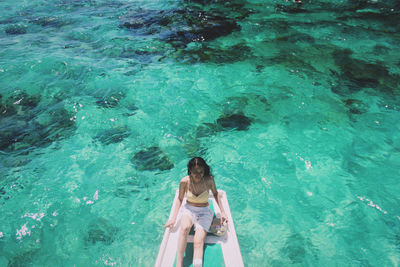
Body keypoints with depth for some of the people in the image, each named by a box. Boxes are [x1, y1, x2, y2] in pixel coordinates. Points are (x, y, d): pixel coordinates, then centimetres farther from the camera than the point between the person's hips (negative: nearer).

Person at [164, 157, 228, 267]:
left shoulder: (209, 180, -12)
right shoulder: (184, 181, -12)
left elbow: (215, 194, 6)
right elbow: (180, 199, 3)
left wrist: (222, 212, 3)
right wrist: (173, 218, 0)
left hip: (204, 212, 0)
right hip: (188, 209, 0)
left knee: (198, 241, -25)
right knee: (184, 228, -35)